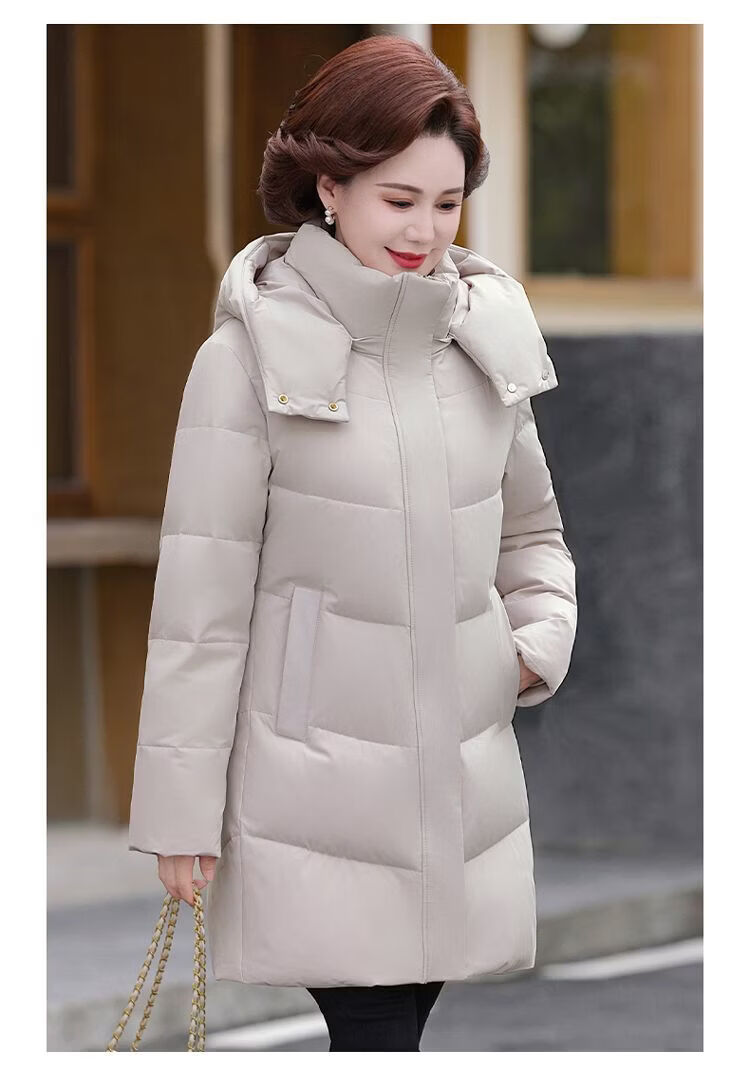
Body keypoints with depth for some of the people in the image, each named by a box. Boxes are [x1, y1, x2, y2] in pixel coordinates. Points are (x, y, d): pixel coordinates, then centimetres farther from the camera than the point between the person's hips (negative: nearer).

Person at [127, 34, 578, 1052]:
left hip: (462, 770, 5)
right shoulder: (252, 355, -9)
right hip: (319, 776, -5)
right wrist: (182, 806, -6)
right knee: (374, 1038, -9)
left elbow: (531, 528, 23)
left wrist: (541, 636, 3)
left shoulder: (488, 336, 6)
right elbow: (202, 595, -6)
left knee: (403, 1021, 8)